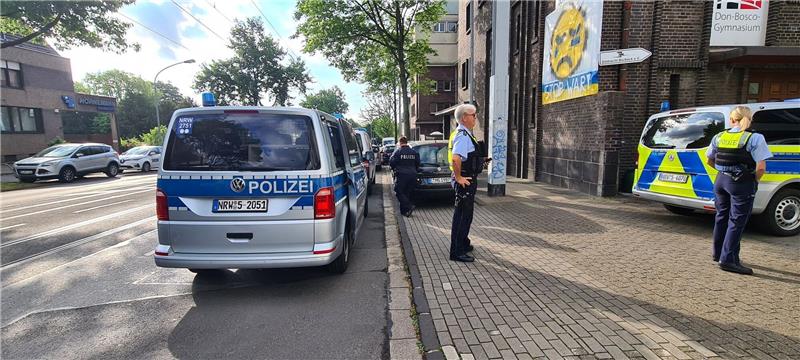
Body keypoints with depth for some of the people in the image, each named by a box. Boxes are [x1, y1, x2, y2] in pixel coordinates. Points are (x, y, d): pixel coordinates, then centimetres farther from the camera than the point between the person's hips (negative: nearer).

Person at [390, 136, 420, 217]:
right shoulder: (414, 152, 9)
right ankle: (404, 210, 14)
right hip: (412, 175, 5)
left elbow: (391, 162, -8)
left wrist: (395, 169, 10)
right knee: (408, 193, 11)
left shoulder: (397, 151, -6)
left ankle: (409, 206, -16)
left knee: (399, 192, 1)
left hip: (401, 175, -5)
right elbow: (418, 163, 13)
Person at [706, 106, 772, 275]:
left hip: (721, 180, 5)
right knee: (736, 222, 1)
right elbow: (761, 168, -17)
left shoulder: (719, 137, 3)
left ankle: (718, 253, 31)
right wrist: (755, 181, 0)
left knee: (722, 217, 18)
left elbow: (710, 160, 14)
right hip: (742, 184, -5)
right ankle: (728, 260, 3)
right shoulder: (755, 138, -12)